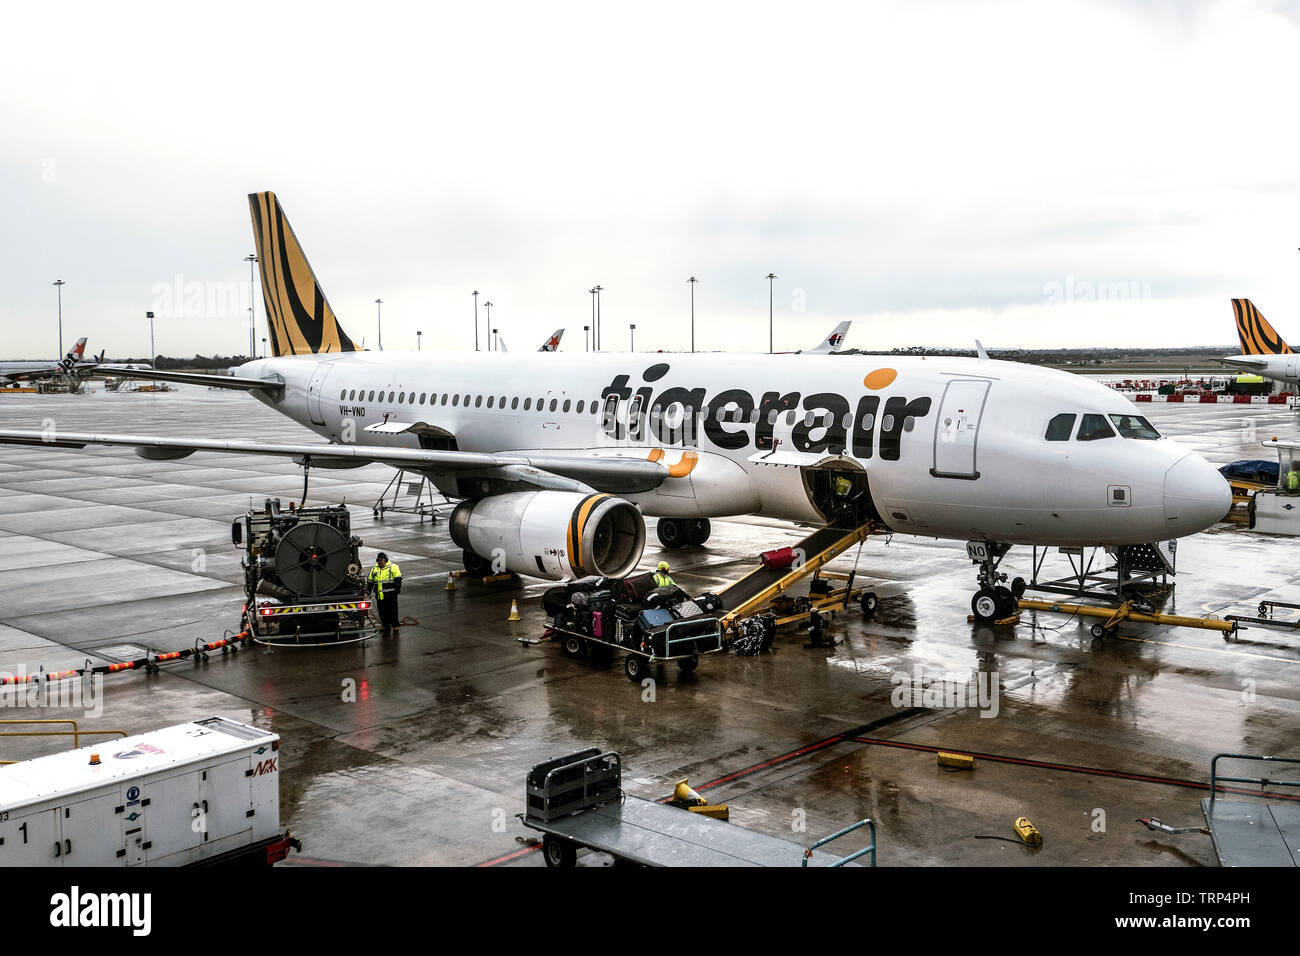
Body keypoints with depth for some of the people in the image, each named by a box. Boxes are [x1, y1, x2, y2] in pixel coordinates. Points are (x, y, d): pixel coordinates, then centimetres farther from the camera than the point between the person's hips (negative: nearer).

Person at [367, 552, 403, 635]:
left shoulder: (393, 567, 0)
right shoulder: (374, 569, 16)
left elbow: (398, 579, -4)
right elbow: (370, 581, 24)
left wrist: (397, 589, -12)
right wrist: (368, 590, 17)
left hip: (390, 594, -5)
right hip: (379, 595, 5)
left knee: (392, 611, 0)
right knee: (383, 613, 7)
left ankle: (395, 627, 11)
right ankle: (386, 628, 15)